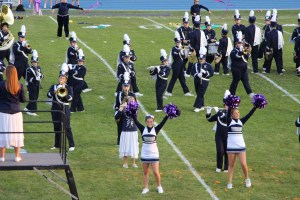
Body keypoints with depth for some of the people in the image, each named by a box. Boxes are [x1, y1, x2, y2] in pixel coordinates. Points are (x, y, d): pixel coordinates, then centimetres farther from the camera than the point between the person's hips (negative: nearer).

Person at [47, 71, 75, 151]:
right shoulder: (53, 87, 9)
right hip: (55, 108, 3)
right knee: (57, 127, 7)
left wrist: (65, 94, -26)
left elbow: (70, 98, -10)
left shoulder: (68, 88, 2)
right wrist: (54, 92, -23)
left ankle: (71, 145, -5)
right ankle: (57, 144, 17)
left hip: (64, 109, -3)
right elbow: (48, 95, -6)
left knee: (67, 127, -7)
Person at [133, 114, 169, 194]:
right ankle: (146, 188, 18)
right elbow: (136, 121, -6)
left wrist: (168, 114, -21)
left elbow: (163, 122, -12)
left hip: (154, 154, -2)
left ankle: (159, 186, 18)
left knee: (156, 172, -3)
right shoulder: (143, 129, -1)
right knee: (145, 172, 9)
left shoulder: (156, 129, -4)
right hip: (144, 154, 2)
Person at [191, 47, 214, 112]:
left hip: (204, 82, -4)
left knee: (200, 94, -9)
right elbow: (192, 72, 1)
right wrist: (197, 75, -18)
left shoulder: (208, 65, 0)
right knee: (199, 93, 11)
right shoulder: (195, 65, 7)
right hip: (197, 81, 4)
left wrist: (205, 72, -19)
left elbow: (211, 73, -4)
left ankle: (197, 107, -11)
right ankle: (202, 106, 23)